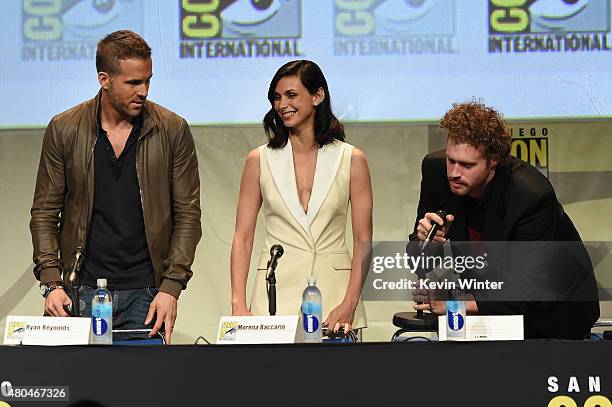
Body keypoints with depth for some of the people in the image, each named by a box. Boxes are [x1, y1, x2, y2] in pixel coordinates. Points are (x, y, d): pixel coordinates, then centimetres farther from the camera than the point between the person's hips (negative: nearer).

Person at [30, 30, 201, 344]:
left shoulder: (172, 130, 1)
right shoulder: (64, 129, 2)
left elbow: (188, 214, 2)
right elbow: (44, 213, 5)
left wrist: (171, 287, -8)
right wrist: (51, 282, -7)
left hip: (146, 293, 0)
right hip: (82, 291, 1)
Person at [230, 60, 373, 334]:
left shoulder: (351, 160, 3)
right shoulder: (259, 160, 5)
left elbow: (363, 240, 0)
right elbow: (243, 237, 2)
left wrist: (349, 304, -12)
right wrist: (239, 304, -9)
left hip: (333, 294, 0)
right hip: (277, 293, 0)